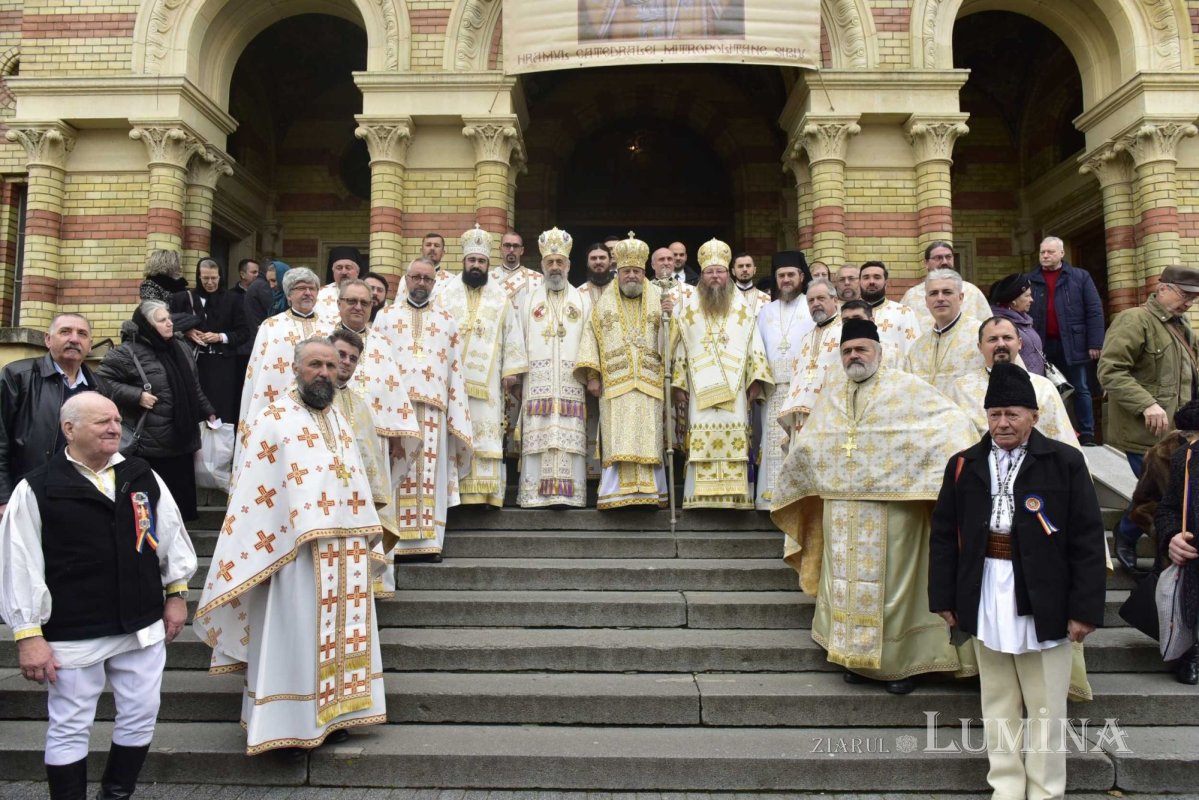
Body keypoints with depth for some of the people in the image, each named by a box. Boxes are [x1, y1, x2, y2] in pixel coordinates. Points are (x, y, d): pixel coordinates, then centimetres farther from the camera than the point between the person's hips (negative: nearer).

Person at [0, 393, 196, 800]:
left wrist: (177, 593, 10)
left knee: (140, 716, 13)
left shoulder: (143, 477, 3)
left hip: (142, 627, 4)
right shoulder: (36, 490, -8)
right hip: (73, 635, -4)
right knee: (69, 728, 9)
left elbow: (171, 536, 11)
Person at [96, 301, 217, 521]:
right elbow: (102, 379, -14)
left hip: (183, 440, 7)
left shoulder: (180, 348, 12)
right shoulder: (129, 352, -11)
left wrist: (208, 412, 21)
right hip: (151, 444, -6)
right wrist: (136, 395, -18)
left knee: (181, 497, 12)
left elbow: (194, 387, 21)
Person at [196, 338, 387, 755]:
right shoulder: (274, 419, -7)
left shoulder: (339, 420, 14)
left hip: (343, 554, 7)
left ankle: (331, 713, 24)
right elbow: (252, 491, -11)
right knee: (295, 636, 0)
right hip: (297, 553, -7)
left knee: (338, 634, 12)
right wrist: (260, 556, -15)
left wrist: (363, 538, 14)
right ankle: (289, 723, 12)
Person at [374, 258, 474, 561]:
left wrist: (456, 414, 2)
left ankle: (428, 541, -1)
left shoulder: (447, 322, 18)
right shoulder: (386, 316, 15)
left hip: (433, 407, 1)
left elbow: (456, 369, 12)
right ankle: (395, 542, -3)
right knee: (397, 473, -5)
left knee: (429, 474, -2)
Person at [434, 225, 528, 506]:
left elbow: (512, 335, 8)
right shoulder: (445, 292, 9)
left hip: (486, 380, 0)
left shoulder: (501, 297, 10)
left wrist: (511, 371, 1)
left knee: (485, 434, -4)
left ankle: (483, 492, -2)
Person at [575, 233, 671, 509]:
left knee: (649, 437, -3)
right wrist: (592, 376, -2)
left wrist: (668, 318, -13)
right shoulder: (604, 304, 14)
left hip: (649, 383, 1)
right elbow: (591, 340, 8)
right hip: (615, 383, 0)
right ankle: (616, 493, -5)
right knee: (618, 439, -5)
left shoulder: (658, 301, 13)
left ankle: (650, 492, 0)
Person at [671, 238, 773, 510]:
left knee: (735, 443, -5)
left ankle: (736, 494, -2)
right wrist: (678, 384, 0)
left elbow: (755, 347, 8)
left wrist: (756, 381, -2)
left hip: (735, 389, 0)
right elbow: (680, 348, 8)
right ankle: (702, 495, -5)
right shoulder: (689, 310, 12)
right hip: (701, 389, 0)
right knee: (702, 442, -6)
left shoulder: (743, 309, 12)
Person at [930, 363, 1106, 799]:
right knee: (997, 703, 14)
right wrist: (944, 598, 5)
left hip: (1042, 601, -3)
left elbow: (1088, 540, -5)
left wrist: (1085, 608, -8)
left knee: (1045, 705, 9)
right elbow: (943, 535, 7)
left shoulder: (1065, 462, -4)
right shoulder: (964, 465, 4)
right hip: (984, 600, 3)